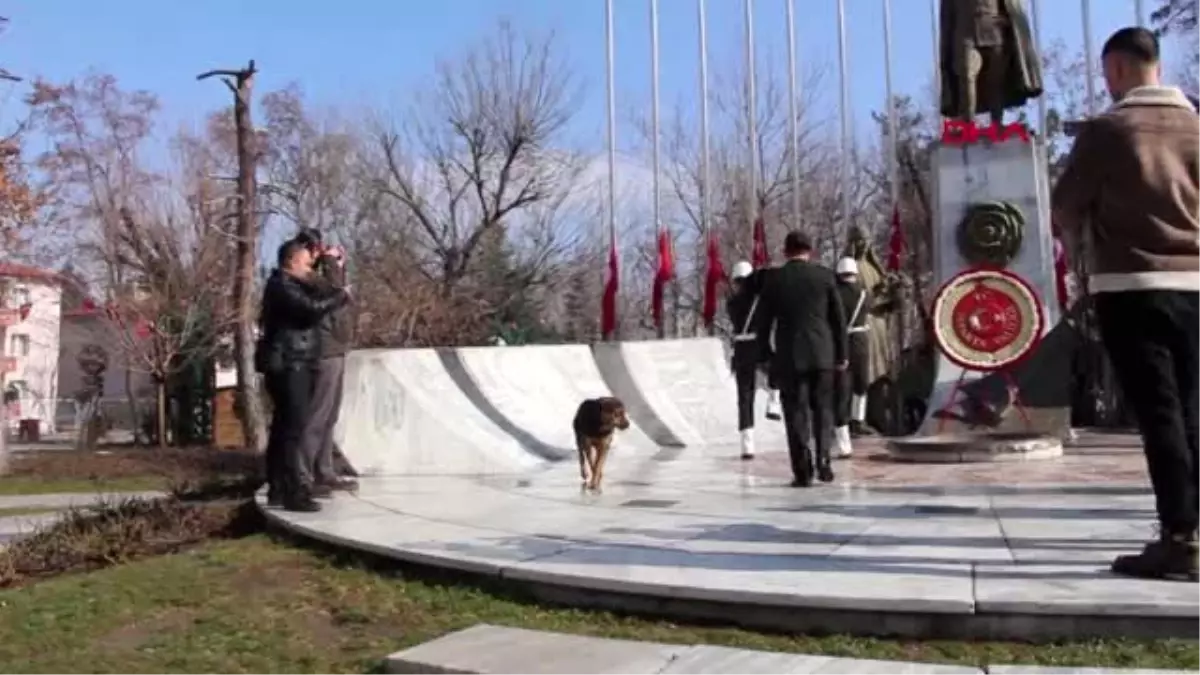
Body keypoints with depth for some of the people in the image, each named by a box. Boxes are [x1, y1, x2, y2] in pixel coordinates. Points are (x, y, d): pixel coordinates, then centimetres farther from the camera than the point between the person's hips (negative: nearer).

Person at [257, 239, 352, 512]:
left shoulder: (290, 285, 20)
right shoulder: (281, 286, -13)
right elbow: (312, 309, -25)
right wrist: (341, 295, -12)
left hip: (292, 366, 11)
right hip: (288, 366, -11)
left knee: (283, 428, 12)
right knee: (292, 429, -12)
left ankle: (278, 490, 18)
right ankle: (295, 493, -12)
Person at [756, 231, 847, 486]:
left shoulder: (774, 279, -1)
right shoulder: (825, 275, 0)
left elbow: (764, 322, 1)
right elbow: (838, 318, 3)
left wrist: (765, 356, 10)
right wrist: (841, 354, 10)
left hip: (789, 355, -1)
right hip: (822, 354, 1)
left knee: (796, 412, 4)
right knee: (823, 409, 14)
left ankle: (803, 471, 1)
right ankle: (823, 460, 2)